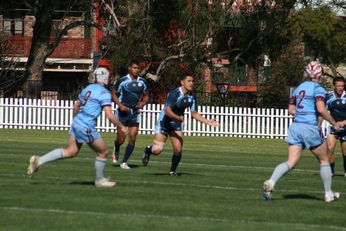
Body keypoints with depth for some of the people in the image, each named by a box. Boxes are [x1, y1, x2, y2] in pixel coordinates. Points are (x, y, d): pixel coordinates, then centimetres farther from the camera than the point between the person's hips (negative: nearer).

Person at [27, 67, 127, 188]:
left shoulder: (88, 88, 14)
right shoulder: (104, 93, -10)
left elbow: (76, 106, 25)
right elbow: (110, 116, -15)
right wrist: (121, 126, -1)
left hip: (76, 122, 8)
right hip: (87, 127, -8)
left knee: (71, 152, 9)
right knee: (103, 152, 9)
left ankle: (39, 161, -1)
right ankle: (99, 180, 23)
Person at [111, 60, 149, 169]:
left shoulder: (142, 82, 4)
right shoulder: (122, 81, -8)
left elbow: (146, 96, 16)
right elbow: (114, 94, 0)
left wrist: (143, 103, -5)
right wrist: (120, 105, -15)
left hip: (135, 113, 3)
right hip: (123, 111, -3)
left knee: (132, 139, -6)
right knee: (121, 139, -2)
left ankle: (124, 162, 4)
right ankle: (116, 150, 34)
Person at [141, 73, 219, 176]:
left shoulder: (192, 96, -4)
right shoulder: (174, 94, -24)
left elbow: (194, 113, 6)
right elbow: (167, 111, -33)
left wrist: (208, 122, -4)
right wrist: (178, 117, -49)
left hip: (177, 125, 5)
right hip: (164, 122, -5)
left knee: (178, 150, -8)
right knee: (157, 150, -10)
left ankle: (173, 170, 16)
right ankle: (148, 151, 26)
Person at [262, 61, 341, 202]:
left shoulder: (299, 87, 14)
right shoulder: (317, 88, -7)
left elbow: (291, 109, 19)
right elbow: (321, 109, -19)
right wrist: (334, 124, -9)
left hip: (295, 126, 6)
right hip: (310, 128, -6)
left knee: (291, 162, -2)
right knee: (324, 160, 14)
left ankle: (270, 182, -26)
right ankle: (328, 194, 19)